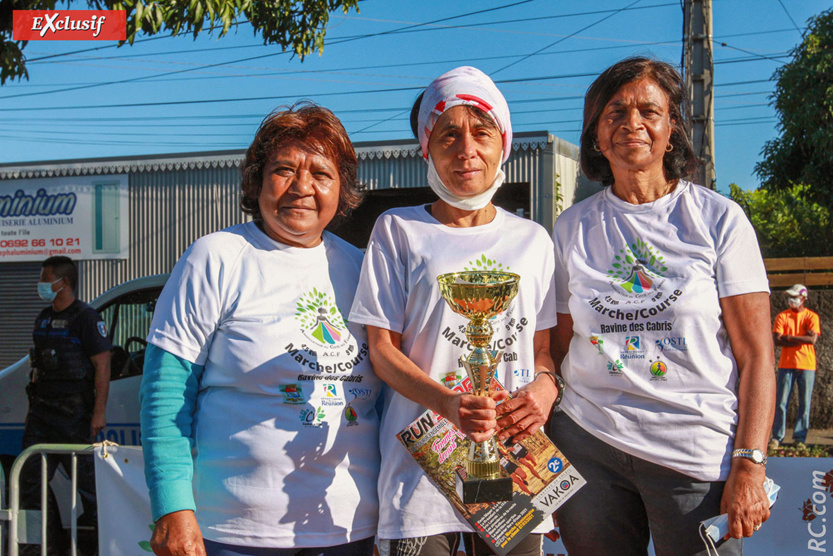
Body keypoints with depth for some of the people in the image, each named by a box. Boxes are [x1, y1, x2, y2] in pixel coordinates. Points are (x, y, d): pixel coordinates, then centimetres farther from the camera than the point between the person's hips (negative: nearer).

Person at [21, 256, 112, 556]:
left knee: (84, 477, -2)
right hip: (41, 411, 8)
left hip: (73, 414, -8)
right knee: (31, 476, 7)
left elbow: (103, 365, -13)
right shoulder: (44, 318, 16)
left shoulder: (86, 317, -8)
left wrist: (99, 412, -18)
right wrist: (33, 405, 19)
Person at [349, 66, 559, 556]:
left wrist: (546, 385, -10)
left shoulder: (533, 240, 12)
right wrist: (448, 402, -18)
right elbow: (382, 349, -1)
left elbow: (545, 345, 14)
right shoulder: (398, 230, 4)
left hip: (515, 461, 3)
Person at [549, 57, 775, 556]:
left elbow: (756, 353, -3)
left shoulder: (720, 219, 1)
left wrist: (749, 466, -11)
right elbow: (557, 349, 12)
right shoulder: (571, 229, 8)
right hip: (590, 444, 2)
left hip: (699, 456, -2)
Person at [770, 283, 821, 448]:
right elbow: (776, 340, -6)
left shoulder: (812, 317, 5)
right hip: (786, 365, 1)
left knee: (804, 404, 1)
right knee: (780, 402, -3)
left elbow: (812, 339, -10)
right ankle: (777, 437, 2)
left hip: (807, 365, 0)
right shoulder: (782, 316, 7)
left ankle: (800, 438, 7)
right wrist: (802, 339, -9)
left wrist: (789, 337, -7)